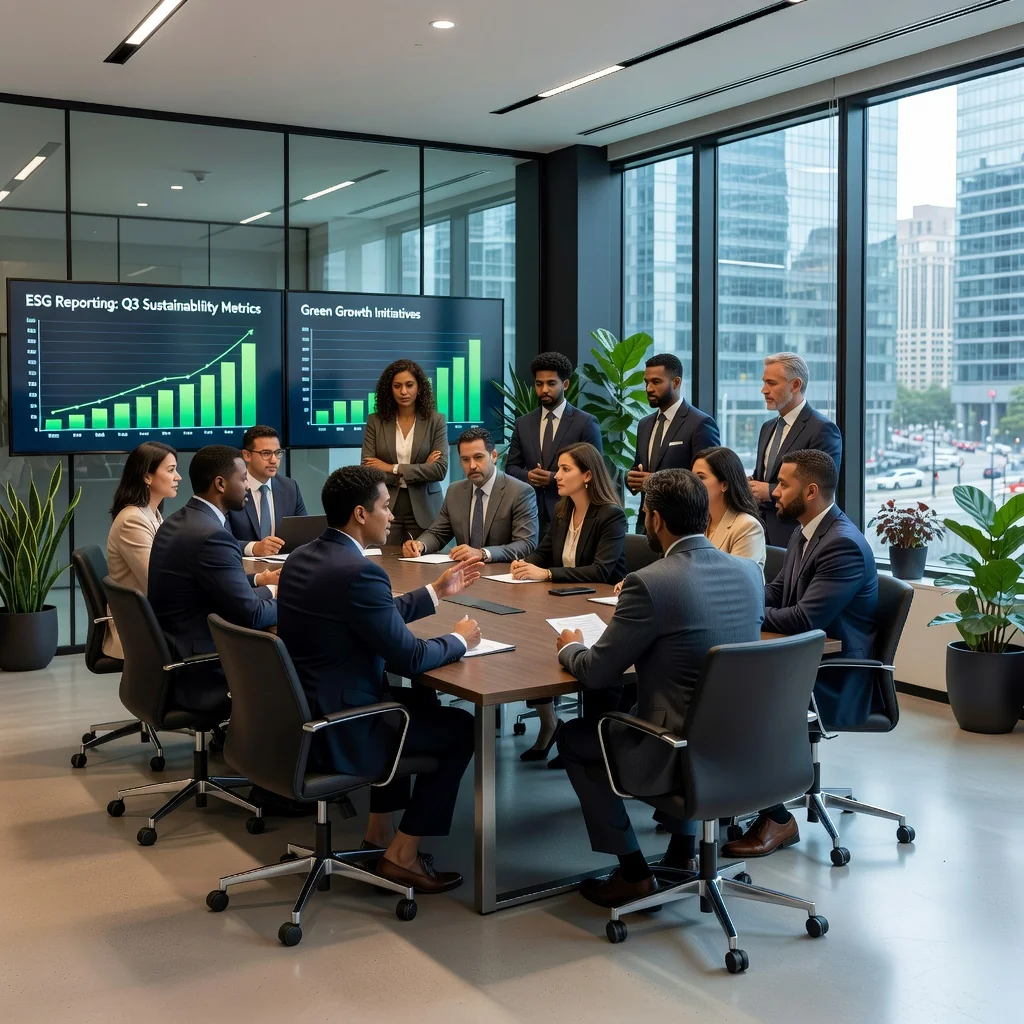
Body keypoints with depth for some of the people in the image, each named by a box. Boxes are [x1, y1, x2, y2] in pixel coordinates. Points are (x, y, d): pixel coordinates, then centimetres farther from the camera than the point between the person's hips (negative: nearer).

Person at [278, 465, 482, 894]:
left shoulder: (301, 557, 6)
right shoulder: (358, 572, -24)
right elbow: (410, 658, -19)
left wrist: (438, 590, 21)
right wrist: (460, 639, 0)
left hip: (299, 717, 9)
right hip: (337, 732, -9)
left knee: (418, 701, 30)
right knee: (461, 728, 9)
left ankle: (378, 831, 34)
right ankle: (403, 854, 14)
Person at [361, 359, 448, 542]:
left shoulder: (436, 420, 1)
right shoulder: (375, 421, 3)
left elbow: (440, 469, -9)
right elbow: (367, 470, -6)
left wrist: (394, 469, -11)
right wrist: (420, 469, -11)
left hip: (423, 511, 0)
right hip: (385, 510, 0)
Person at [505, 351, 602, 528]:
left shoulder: (586, 423, -1)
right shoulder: (523, 424, 12)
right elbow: (511, 467, 13)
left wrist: (553, 478, -15)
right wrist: (528, 476, -10)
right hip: (532, 513, 3)